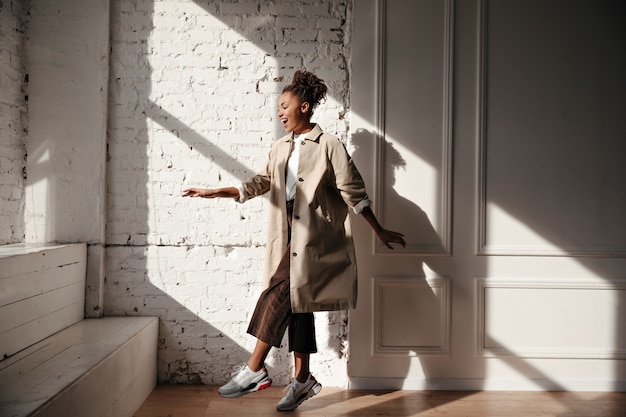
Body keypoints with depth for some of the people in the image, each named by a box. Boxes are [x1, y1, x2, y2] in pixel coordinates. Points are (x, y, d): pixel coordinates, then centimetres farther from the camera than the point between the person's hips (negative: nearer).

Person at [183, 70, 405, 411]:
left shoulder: (328, 145, -3)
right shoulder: (280, 148, 15)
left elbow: (353, 192, -2)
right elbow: (259, 183, 14)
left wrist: (379, 231, 0)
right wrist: (213, 193, 7)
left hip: (313, 236, -6)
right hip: (287, 235, 6)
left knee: (279, 293, -15)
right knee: (295, 302, 8)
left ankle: (254, 369, -4)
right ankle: (302, 379, 18)